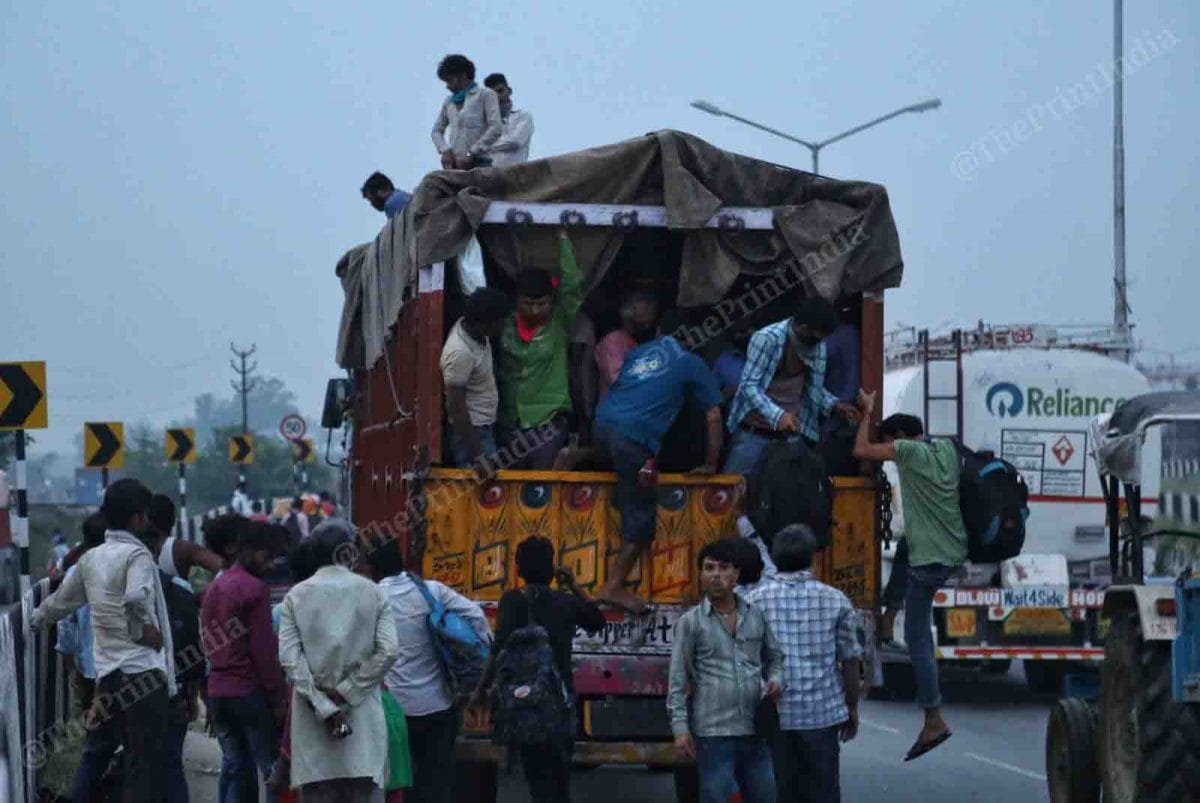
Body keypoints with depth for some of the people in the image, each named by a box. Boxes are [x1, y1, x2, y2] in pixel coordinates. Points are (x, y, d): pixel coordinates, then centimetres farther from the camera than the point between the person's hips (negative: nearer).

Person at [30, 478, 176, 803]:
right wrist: (145, 630, -10)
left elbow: (61, 601, 27)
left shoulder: (90, 559, 13)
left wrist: (34, 619, 46)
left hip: (108, 673, 8)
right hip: (142, 670, -8)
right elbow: (136, 599, -28)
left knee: (135, 762, 14)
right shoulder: (137, 555, -9)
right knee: (149, 764, -9)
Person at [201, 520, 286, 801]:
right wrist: (277, 698, -11)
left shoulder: (213, 588, 15)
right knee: (273, 767, -4)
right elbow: (264, 649, -14)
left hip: (218, 691, 8)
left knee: (234, 768, 10)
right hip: (251, 691, -8)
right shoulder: (254, 589, -10)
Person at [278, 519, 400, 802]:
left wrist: (322, 705, -6)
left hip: (311, 716, 0)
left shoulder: (296, 596, 4)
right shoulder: (373, 593, 3)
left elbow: (289, 657, -6)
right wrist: (346, 691, -5)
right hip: (362, 715, 0)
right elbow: (388, 651, -7)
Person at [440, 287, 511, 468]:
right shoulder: (460, 353, -29)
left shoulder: (471, 327, -4)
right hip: (470, 430, -9)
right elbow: (456, 406, -25)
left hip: (485, 426, 9)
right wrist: (475, 450, -22)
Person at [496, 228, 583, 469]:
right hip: (510, 422, 3)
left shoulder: (559, 324, -1)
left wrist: (563, 239, -7)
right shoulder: (505, 326, 5)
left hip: (548, 420, -3)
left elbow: (572, 286, -11)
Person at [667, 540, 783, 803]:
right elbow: (678, 681, -2)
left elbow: (774, 657, 21)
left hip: (755, 729, 4)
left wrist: (775, 679, -2)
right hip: (713, 731, -4)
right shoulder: (690, 623, 0)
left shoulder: (756, 616, 9)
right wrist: (680, 727, -10)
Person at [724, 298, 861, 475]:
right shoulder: (767, 339, -15)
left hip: (792, 434, 5)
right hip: (754, 431, -5)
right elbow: (749, 385, -19)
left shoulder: (817, 346, 5)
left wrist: (834, 404, 0)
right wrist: (777, 415, -31)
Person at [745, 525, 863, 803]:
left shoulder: (754, 600, 0)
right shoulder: (836, 601, 0)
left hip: (772, 716, 0)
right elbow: (850, 660, 3)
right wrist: (852, 707, 14)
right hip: (823, 712, 0)